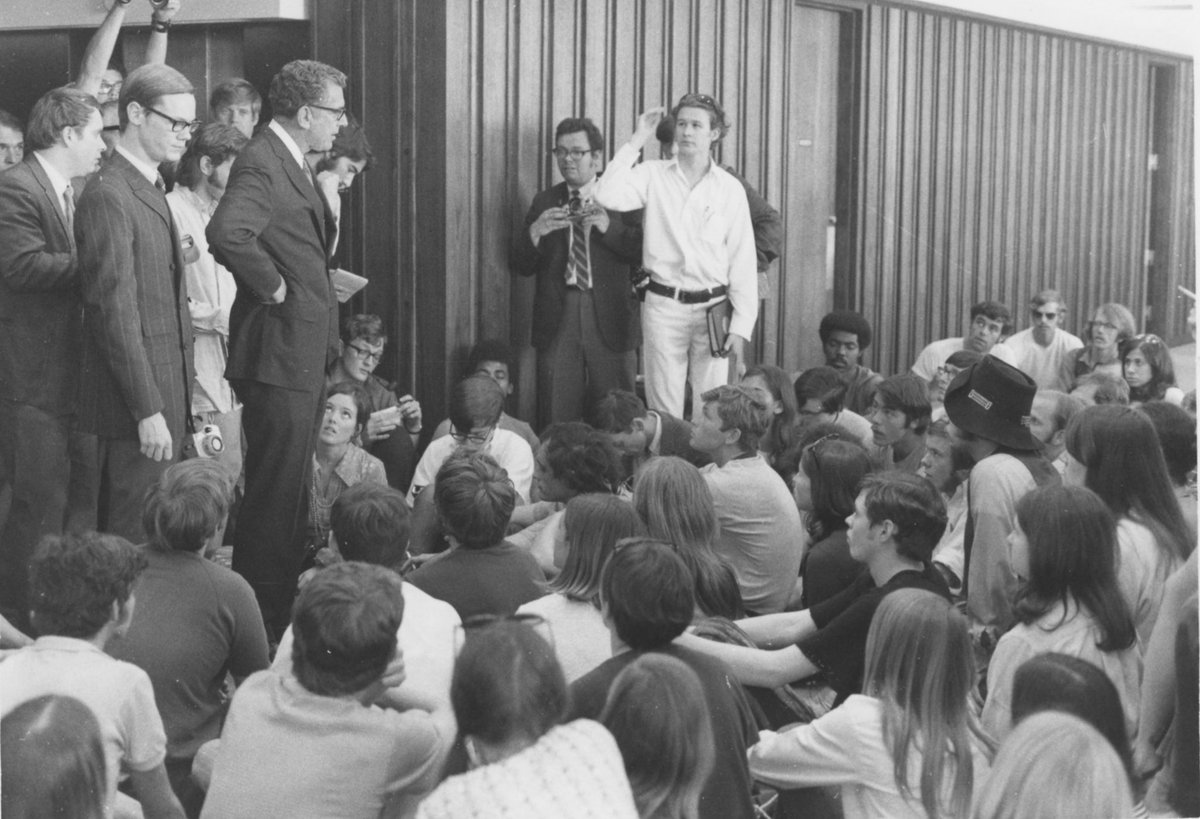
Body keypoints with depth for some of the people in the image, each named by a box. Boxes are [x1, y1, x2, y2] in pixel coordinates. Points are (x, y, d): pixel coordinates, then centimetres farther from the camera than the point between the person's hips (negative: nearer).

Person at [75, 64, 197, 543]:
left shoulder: (151, 190, 17)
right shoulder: (107, 197, -15)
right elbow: (115, 314, -19)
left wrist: (183, 394, 17)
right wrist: (147, 410, -20)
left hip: (164, 397, 10)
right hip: (137, 401, -10)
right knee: (134, 542, -5)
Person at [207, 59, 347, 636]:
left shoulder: (291, 162, 15)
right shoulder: (261, 164, -18)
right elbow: (227, 233, -35)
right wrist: (273, 287, -22)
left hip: (305, 353, 11)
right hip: (278, 353, -11)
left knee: (291, 488, 18)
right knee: (276, 493, -5)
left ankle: (283, 604, 29)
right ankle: (263, 617, 3)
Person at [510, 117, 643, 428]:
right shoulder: (544, 202, 12)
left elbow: (645, 252, -6)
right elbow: (519, 266, 7)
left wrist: (609, 227, -19)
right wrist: (534, 232, -12)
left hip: (609, 320, -2)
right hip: (558, 319, 2)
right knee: (557, 419, 2)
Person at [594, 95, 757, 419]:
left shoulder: (730, 189, 3)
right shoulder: (653, 174, 3)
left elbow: (743, 262, 3)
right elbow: (608, 195, -16)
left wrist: (741, 328, -3)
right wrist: (636, 141, -10)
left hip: (713, 307, 0)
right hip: (663, 306, 0)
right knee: (664, 410, 2)